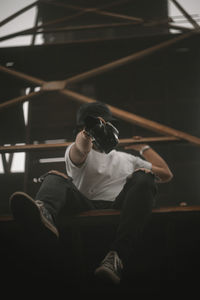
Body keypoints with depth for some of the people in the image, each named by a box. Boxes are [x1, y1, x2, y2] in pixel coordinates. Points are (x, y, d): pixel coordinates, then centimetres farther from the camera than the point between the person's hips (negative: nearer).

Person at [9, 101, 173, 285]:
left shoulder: (126, 158, 36)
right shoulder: (74, 151, 23)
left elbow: (166, 175, 34)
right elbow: (80, 150, -5)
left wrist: (143, 148, 35)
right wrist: (86, 136, -28)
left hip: (121, 210, 2)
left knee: (143, 177, -25)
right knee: (55, 177, -22)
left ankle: (117, 257, -45)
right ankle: (44, 213, -64)